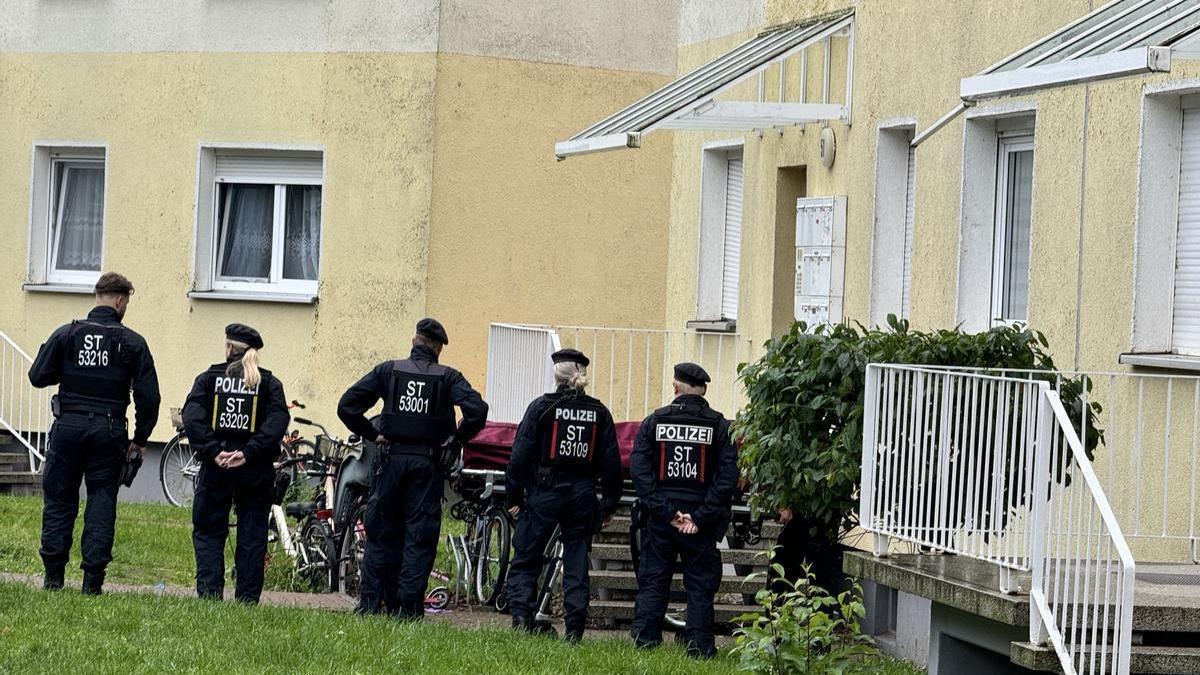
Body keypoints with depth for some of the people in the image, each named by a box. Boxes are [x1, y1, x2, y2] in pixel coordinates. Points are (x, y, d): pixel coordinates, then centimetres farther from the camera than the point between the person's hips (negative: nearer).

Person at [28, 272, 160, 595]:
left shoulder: (66, 334, -1)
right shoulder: (132, 343, -1)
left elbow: (38, 376, -1)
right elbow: (148, 396, -3)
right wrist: (140, 439, 8)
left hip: (68, 426, 1)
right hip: (109, 431, -1)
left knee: (59, 499, 8)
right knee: (102, 501, 5)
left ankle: (53, 575, 5)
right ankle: (93, 578, 0)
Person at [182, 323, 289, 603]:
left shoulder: (209, 378, 5)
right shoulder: (269, 383, 6)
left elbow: (192, 417, -10)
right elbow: (278, 420, -10)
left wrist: (213, 451, -14)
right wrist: (249, 453, -15)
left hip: (215, 466, -1)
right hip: (255, 471, 1)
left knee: (208, 532, 7)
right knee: (252, 537, 7)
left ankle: (209, 594, -6)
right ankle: (247, 600, 4)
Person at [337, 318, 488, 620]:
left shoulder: (388, 370, 3)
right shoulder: (448, 377, -1)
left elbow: (347, 406, -2)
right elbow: (477, 410, -16)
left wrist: (372, 434, 6)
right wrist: (456, 440, -2)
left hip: (392, 459, 1)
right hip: (427, 464, -1)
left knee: (381, 533, 9)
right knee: (420, 537, 3)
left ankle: (370, 602, 7)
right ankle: (408, 606, 0)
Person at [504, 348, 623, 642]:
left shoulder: (541, 407, -6)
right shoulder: (599, 413, 4)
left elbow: (521, 454, -7)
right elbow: (611, 462, 6)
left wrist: (514, 497, -1)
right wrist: (609, 504, 13)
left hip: (545, 493, -3)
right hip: (582, 495, 3)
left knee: (526, 561, 7)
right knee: (576, 564, 9)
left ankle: (522, 616, -9)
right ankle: (574, 629, 6)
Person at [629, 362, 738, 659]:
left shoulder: (654, 421, 0)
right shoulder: (719, 426, -2)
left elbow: (639, 468, -7)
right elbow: (728, 476, -9)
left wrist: (665, 511, -8)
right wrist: (701, 517, -11)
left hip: (660, 518, 1)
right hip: (701, 521, -1)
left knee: (652, 583, 8)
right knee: (700, 587, 6)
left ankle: (643, 643, 5)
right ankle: (699, 648, 3)